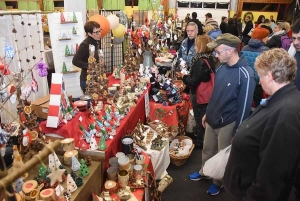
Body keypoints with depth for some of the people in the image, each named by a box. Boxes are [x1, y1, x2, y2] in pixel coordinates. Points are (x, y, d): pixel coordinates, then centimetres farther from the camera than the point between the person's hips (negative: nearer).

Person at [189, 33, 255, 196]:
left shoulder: (245, 74, -21)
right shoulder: (221, 68, 1)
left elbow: (244, 105, -17)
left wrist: (237, 131, -12)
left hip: (227, 123, -6)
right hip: (212, 119, 7)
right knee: (207, 149, 22)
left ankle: (218, 181, 37)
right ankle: (204, 172, 47)